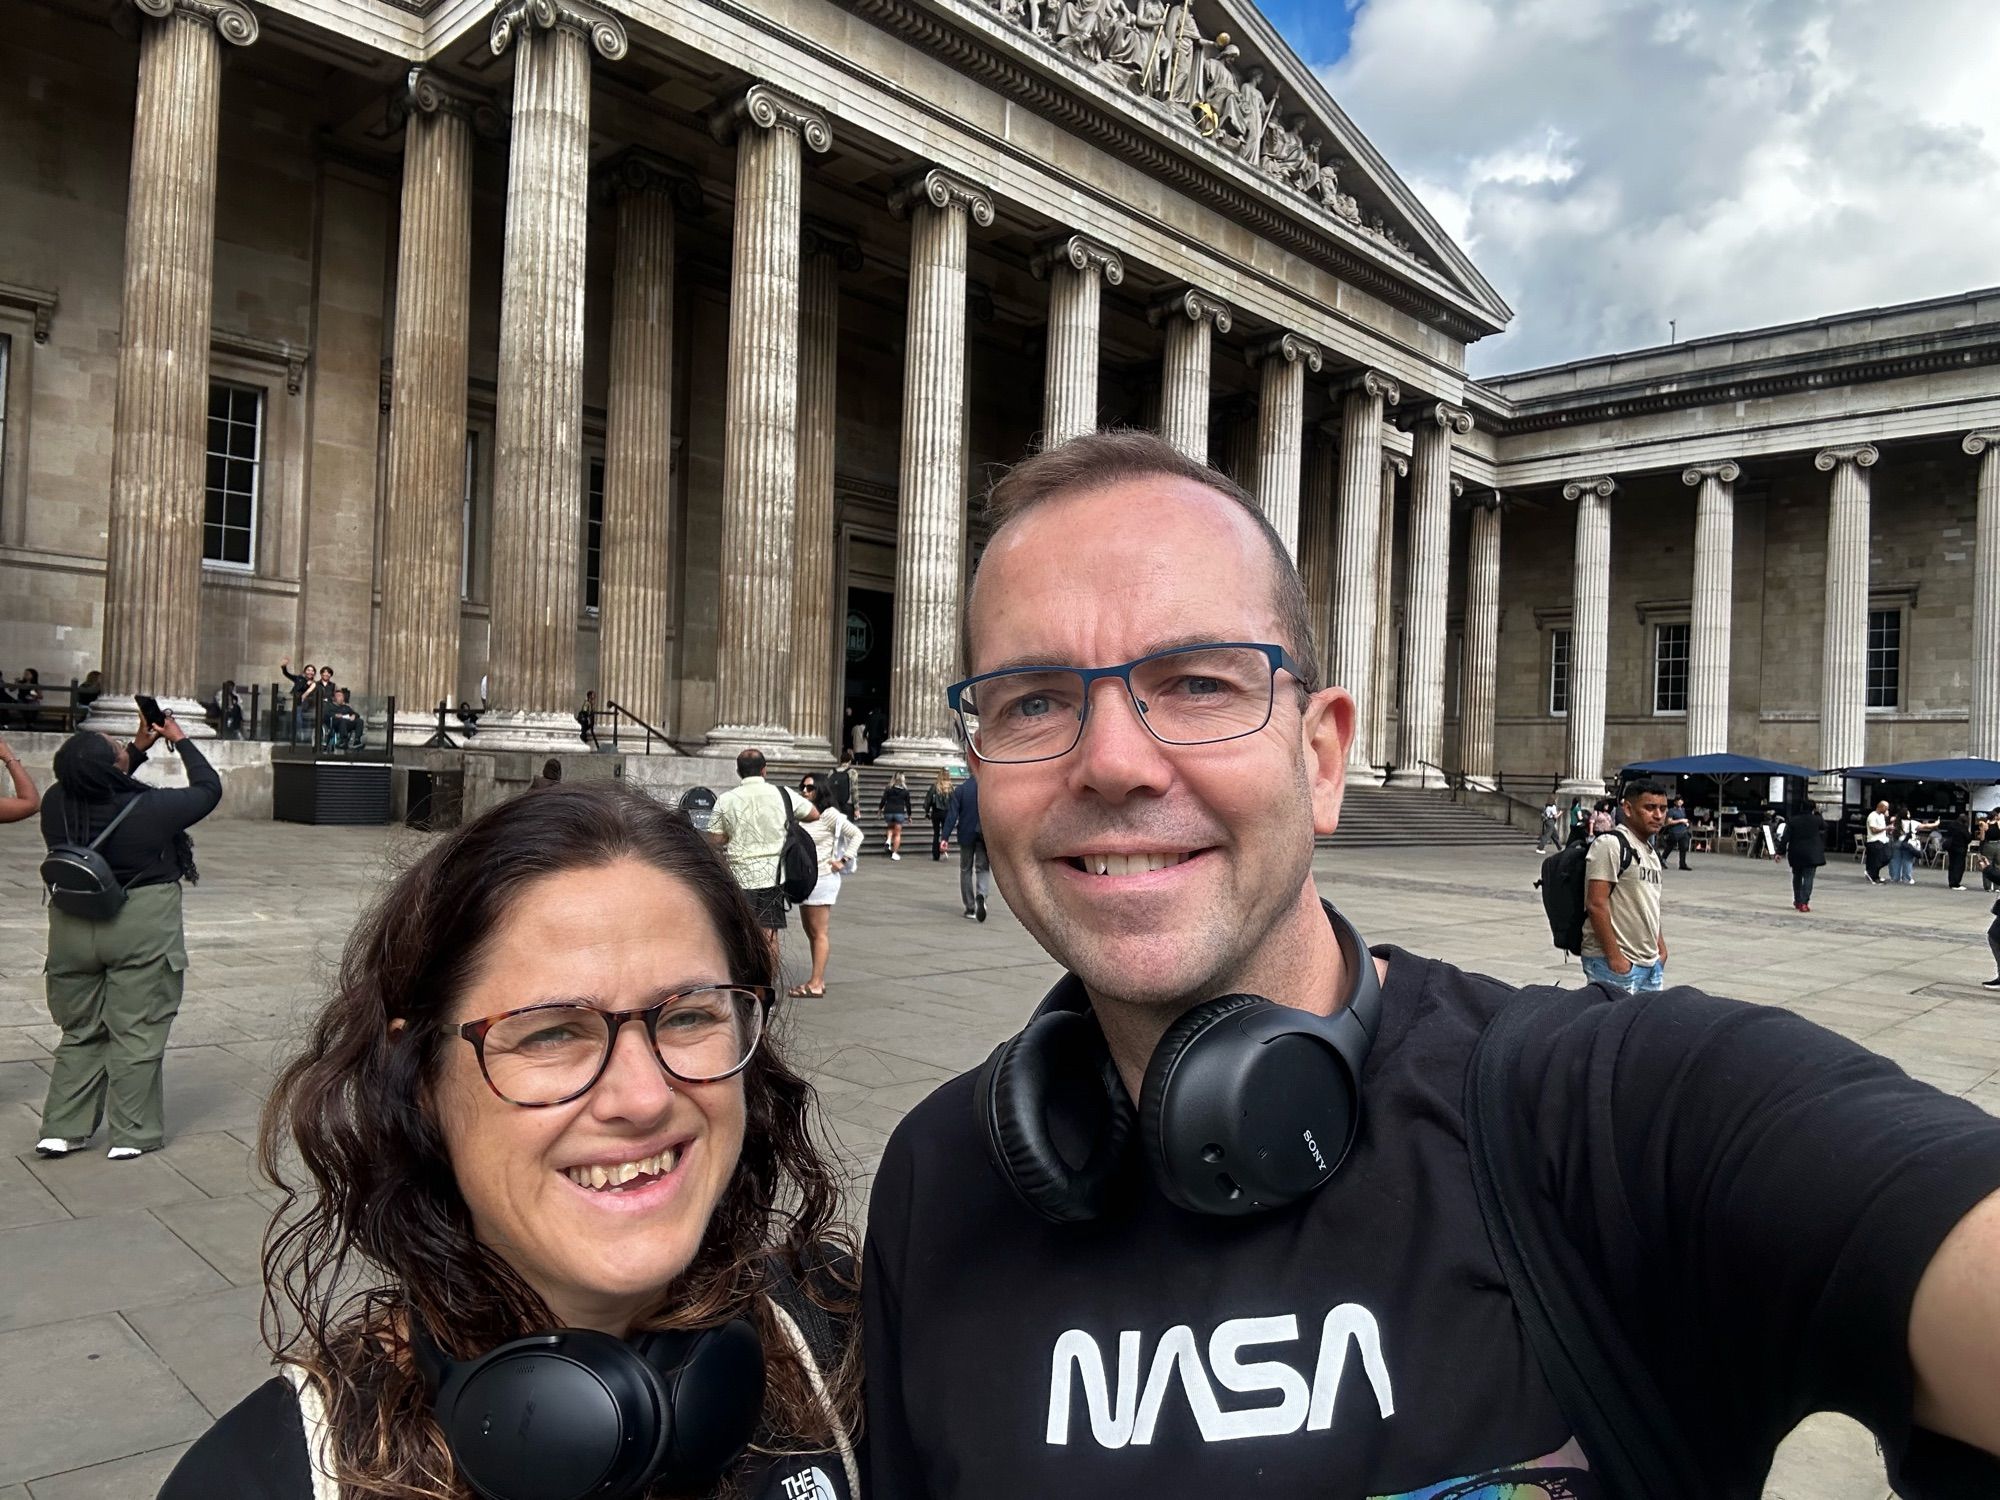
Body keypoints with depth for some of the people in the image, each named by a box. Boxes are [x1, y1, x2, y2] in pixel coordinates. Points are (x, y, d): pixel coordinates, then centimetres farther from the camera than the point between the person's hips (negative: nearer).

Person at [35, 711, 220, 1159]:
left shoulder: (57, 804, -6)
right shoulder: (151, 808, -18)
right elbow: (209, 789, -1)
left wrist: (139, 749, 13)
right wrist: (181, 741, 8)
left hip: (72, 929, 5)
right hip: (142, 929, -5)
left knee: (81, 1032, 18)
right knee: (137, 1033, 4)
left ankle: (62, 1129, 19)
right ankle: (134, 1134, 10)